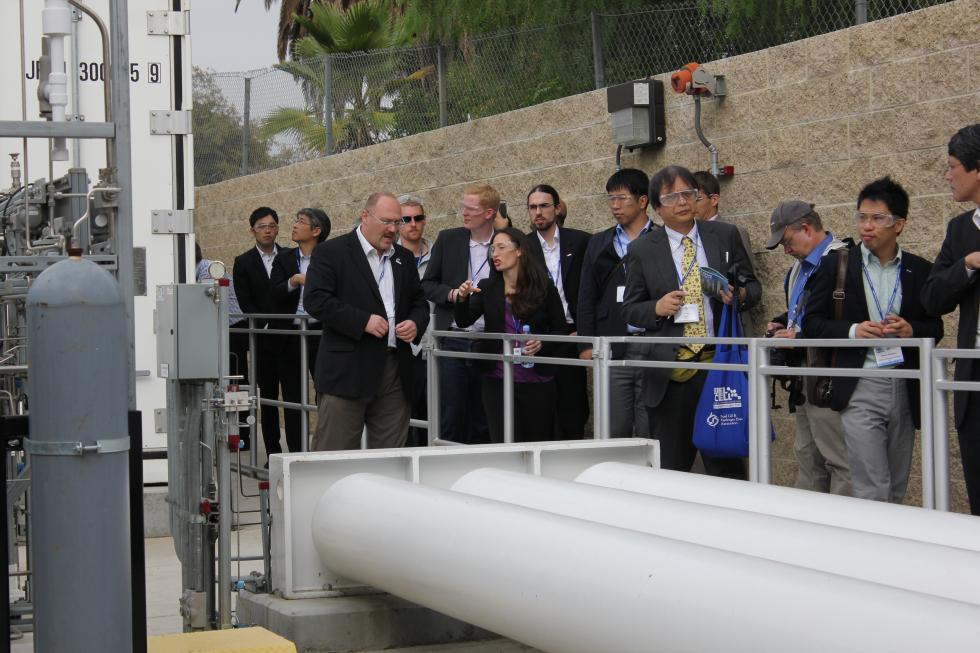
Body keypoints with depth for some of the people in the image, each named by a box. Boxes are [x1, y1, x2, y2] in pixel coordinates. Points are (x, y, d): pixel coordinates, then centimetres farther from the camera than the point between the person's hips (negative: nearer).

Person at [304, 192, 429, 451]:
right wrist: (363, 321, -17)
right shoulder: (330, 252, -2)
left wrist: (415, 323, 0)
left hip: (395, 372, 6)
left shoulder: (404, 258, 18)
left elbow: (419, 302, 24)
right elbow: (315, 300, -11)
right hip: (347, 370, -6)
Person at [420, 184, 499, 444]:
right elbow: (427, 284, 9)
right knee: (451, 417, 0)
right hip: (454, 341, 1)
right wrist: (451, 293, -9)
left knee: (482, 421, 6)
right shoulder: (448, 239, 5)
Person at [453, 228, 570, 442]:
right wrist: (463, 298, -23)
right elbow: (464, 322, -4)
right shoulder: (487, 288, 6)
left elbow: (561, 330, 4)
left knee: (538, 444, 5)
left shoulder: (544, 289, 0)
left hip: (537, 380, -1)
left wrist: (542, 344, -15)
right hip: (498, 380, 1)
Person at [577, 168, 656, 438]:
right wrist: (586, 345, 4)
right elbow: (586, 297, 13)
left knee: (651, 433, -2)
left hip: (654, 345, -3)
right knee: (614, 429, 0)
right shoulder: (599, 244, 15)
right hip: (613, 348, 3)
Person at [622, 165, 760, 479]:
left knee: (727, 465, 3)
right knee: (669, 470, 5)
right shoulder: (642, 250, 5)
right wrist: (657, 308, -11)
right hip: (670, 375, 0)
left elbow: (753, 285, 13)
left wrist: (741, 294, -10)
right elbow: (630, 309, 9)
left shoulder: (726, 236, 7)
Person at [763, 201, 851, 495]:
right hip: (804, 379, 11)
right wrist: (781, 325, 12)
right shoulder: (798, 268, 18)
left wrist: (800, 337, -17)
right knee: (807, 456, 15)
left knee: (839, 460, -6)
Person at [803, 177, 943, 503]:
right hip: (861, 389, -3)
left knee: (896, 490, 9)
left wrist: (911, 329, -10)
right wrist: (852, 330, -14)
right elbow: (811, 322, 3)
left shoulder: (920, 270, 7)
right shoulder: (835, 265, 2)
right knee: (872, 491, -10)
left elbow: (935, 327, 12)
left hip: (905, 389, 3)